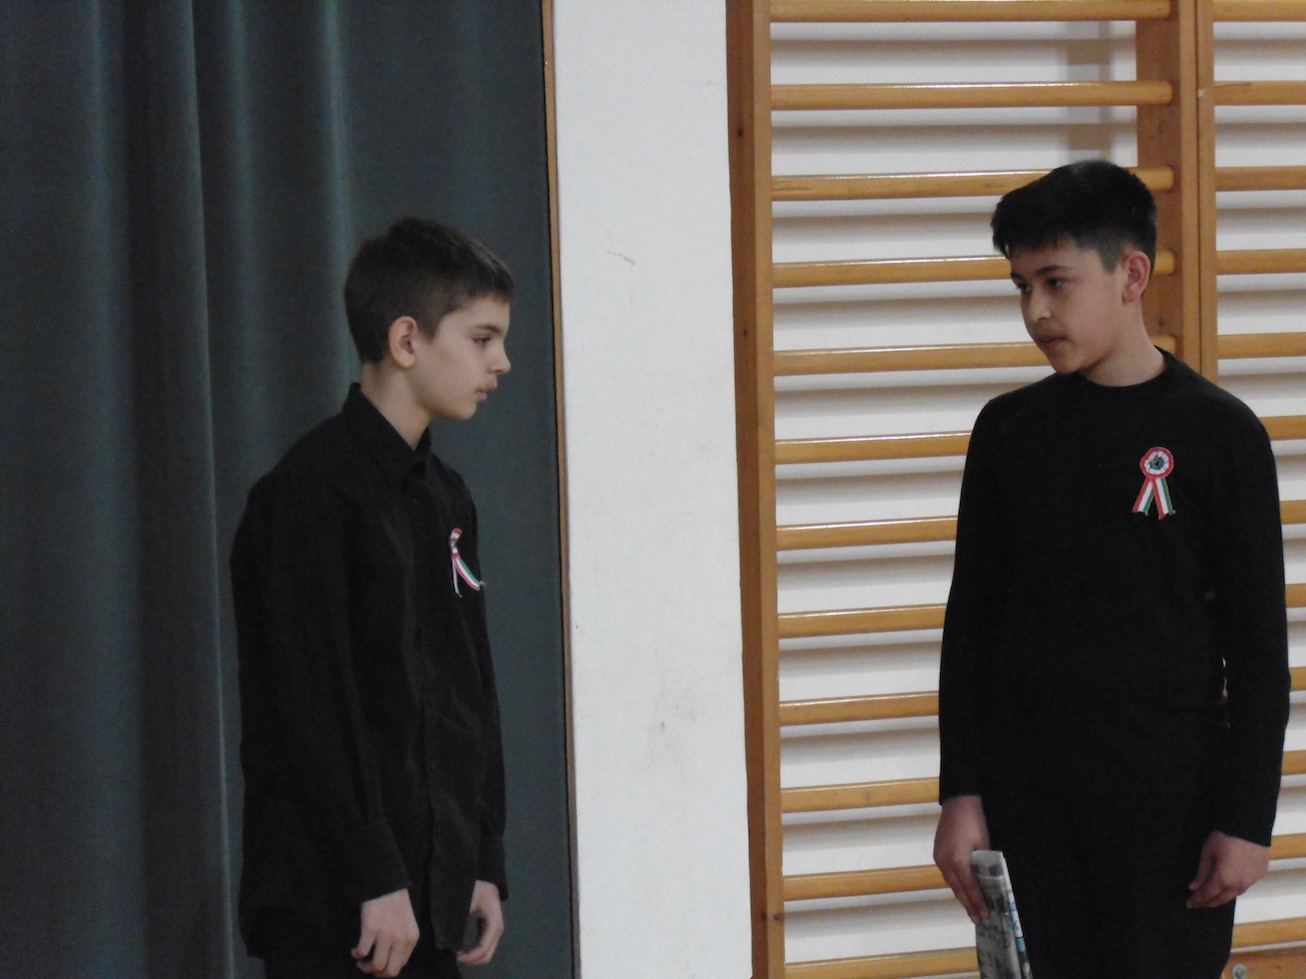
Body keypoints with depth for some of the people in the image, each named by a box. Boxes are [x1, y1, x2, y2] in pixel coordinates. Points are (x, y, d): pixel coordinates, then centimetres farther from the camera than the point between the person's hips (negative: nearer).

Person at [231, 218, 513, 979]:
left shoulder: (445, 499, 15)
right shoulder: (311, 495, -12)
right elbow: (311, 711, -16)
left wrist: (485, 865, 13)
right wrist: (375, 881, -18)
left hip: (430, 893, 8)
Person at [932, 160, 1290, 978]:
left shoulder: (1220, 434, -4)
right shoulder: (1009, 431, 6)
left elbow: (1260, 643, -3)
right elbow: (971, 623, 10)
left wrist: (1247, 817, -7)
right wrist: (961, 793, 5)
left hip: (1170, 800, -3)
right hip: (1026, 795, 3)